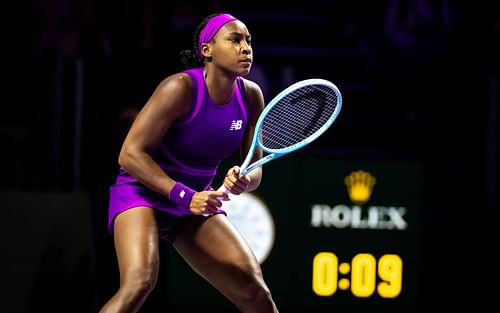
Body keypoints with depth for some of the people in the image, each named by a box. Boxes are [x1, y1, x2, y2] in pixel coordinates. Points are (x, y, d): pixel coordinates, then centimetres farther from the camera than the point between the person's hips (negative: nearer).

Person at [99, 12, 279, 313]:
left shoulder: (250, 96, -4)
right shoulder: (182, 88, -22)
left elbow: (255, 170, 1)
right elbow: (130, 154, -22)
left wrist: (243, 182, -24)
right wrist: (183, 195, -30)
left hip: (196, 204, 6)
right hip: (142, 194, -6)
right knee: (139, 282, -32)